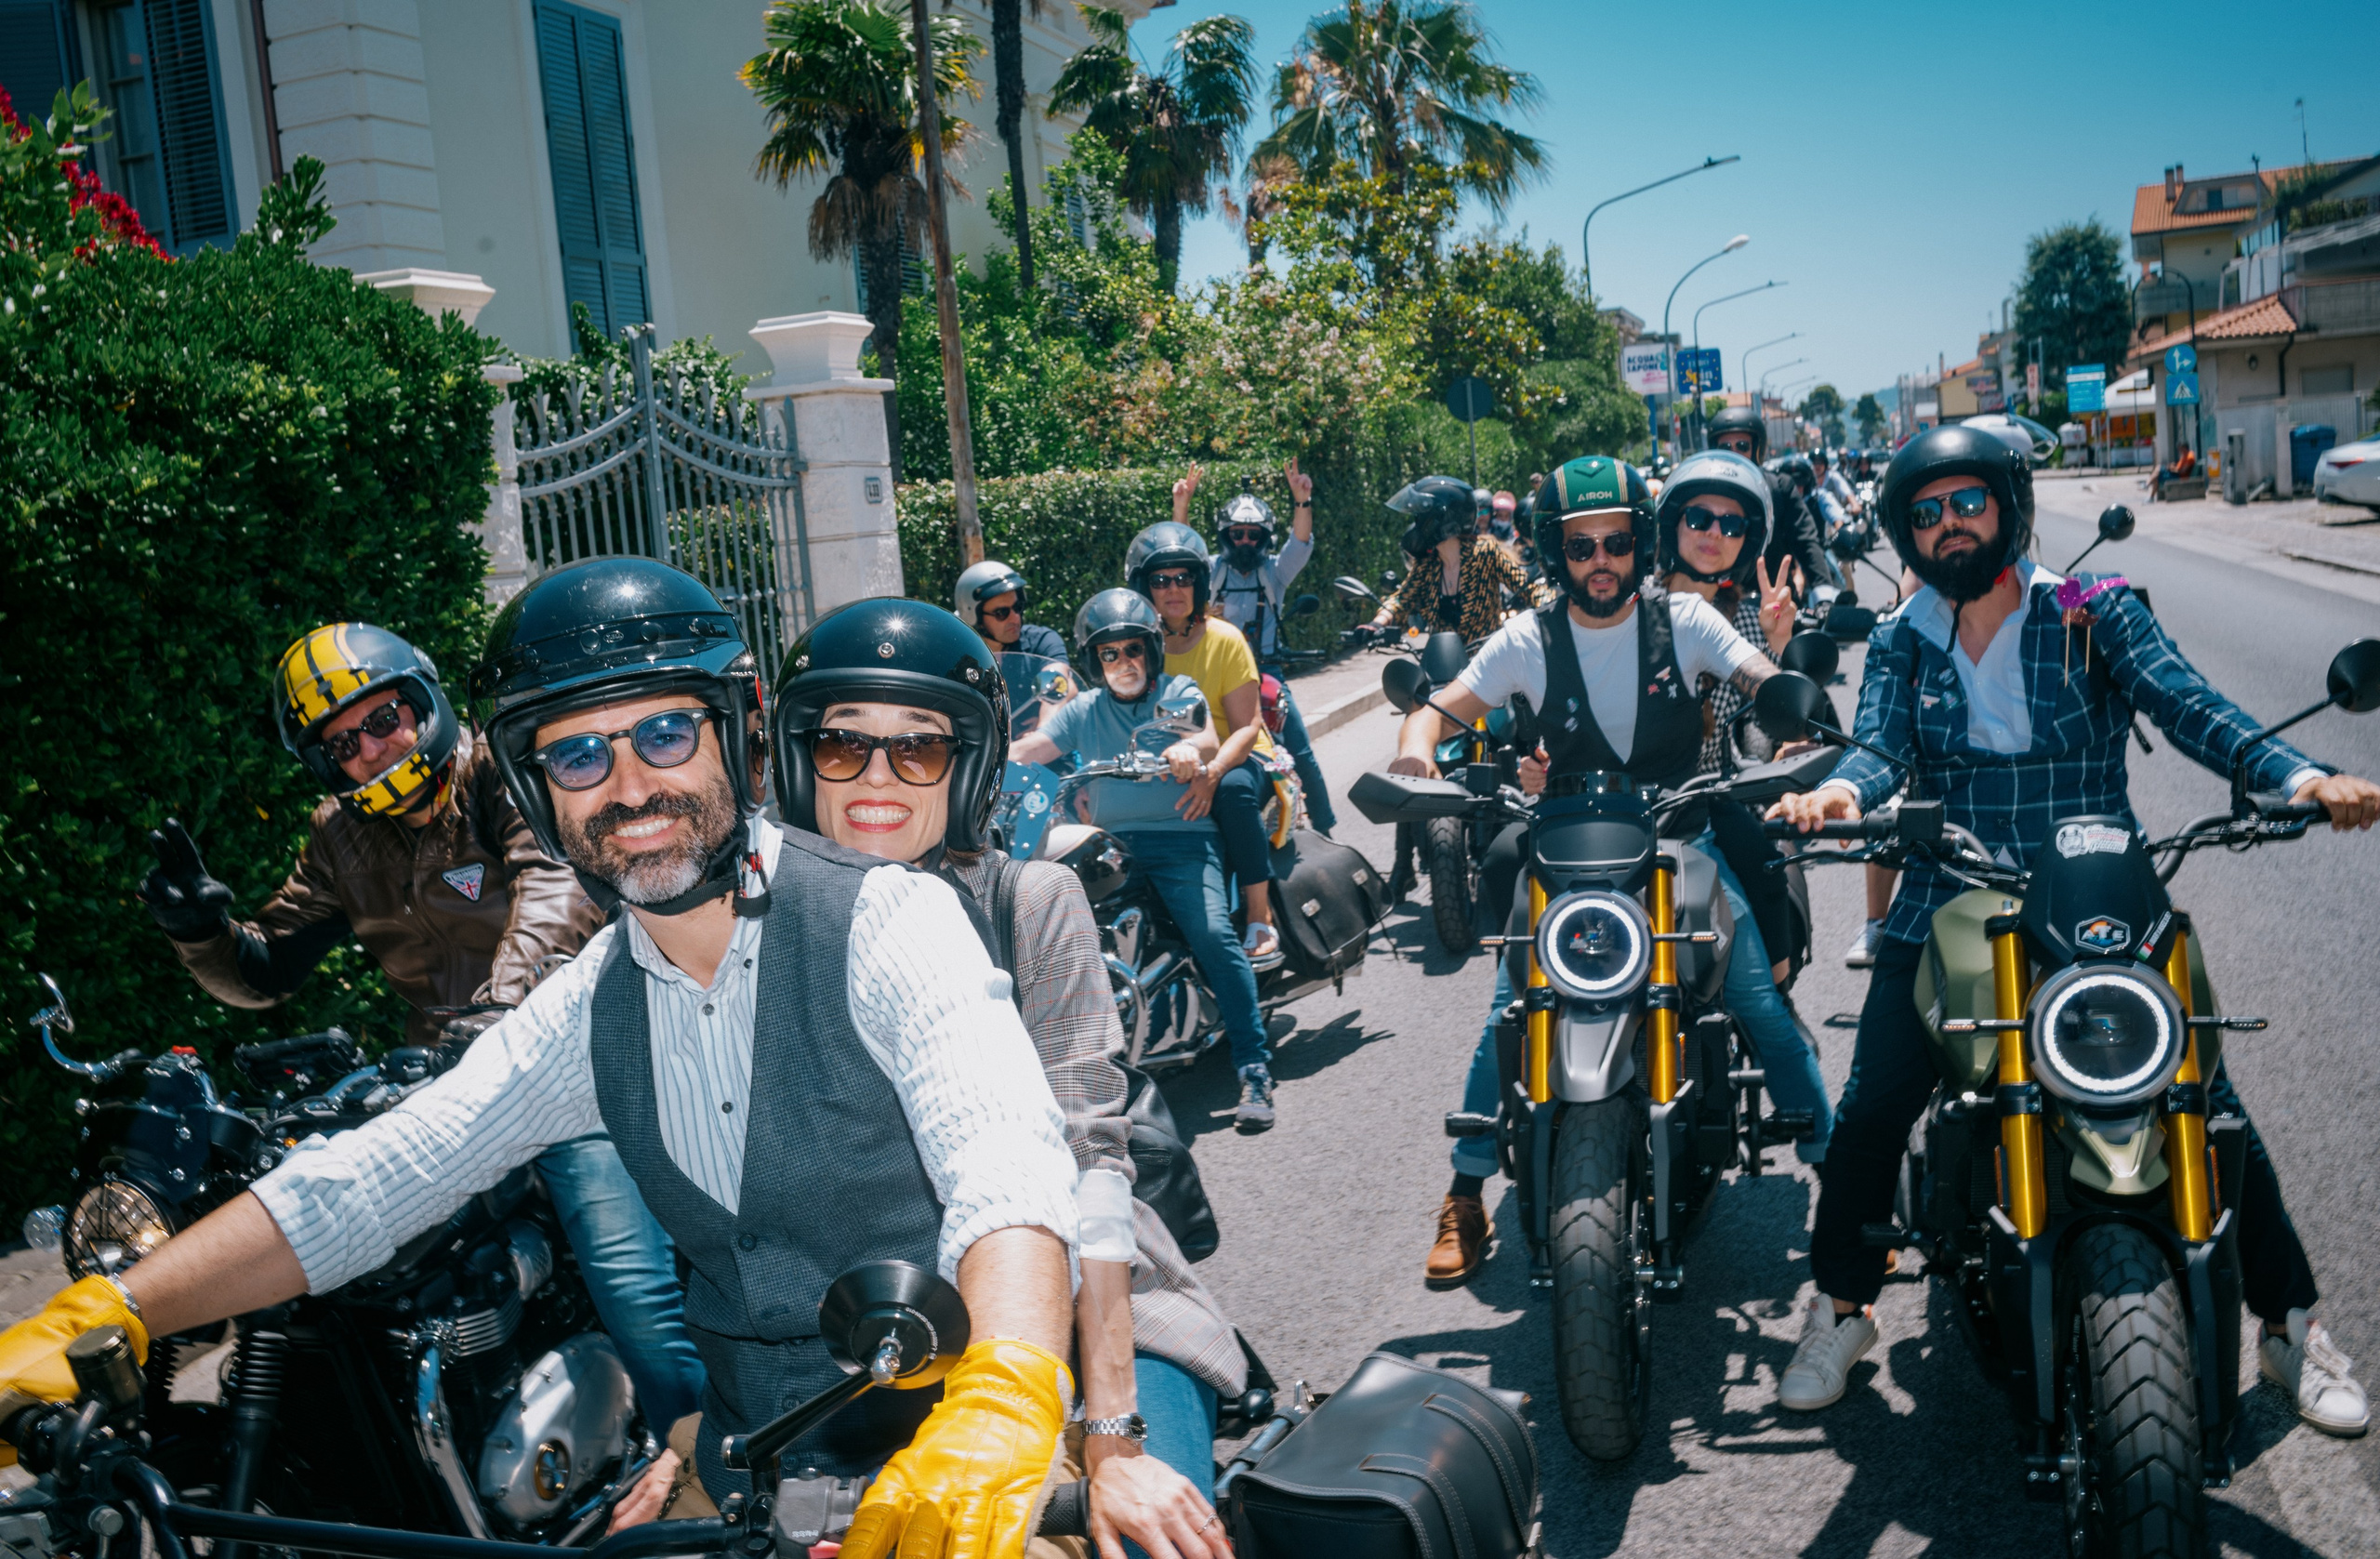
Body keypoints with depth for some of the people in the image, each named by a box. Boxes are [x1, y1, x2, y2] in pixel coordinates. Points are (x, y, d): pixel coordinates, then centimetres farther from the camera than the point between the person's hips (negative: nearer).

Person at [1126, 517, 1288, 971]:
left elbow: (1247, 728, -11)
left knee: (1233, 790, -37)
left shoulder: (1225, 640, -5)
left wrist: (1211, 774, -31)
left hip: (1237, 759, -3)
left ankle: (1261, 922, -29)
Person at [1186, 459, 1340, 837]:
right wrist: (1181, 506, -26)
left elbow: (1300, 544, -10)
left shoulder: (1275, 570, 6)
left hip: (1267, 671, 0)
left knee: (1300, 752, -4)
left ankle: (1324, 828, 7)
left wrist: (1302, 502, -28)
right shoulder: (1212, 569, 7)